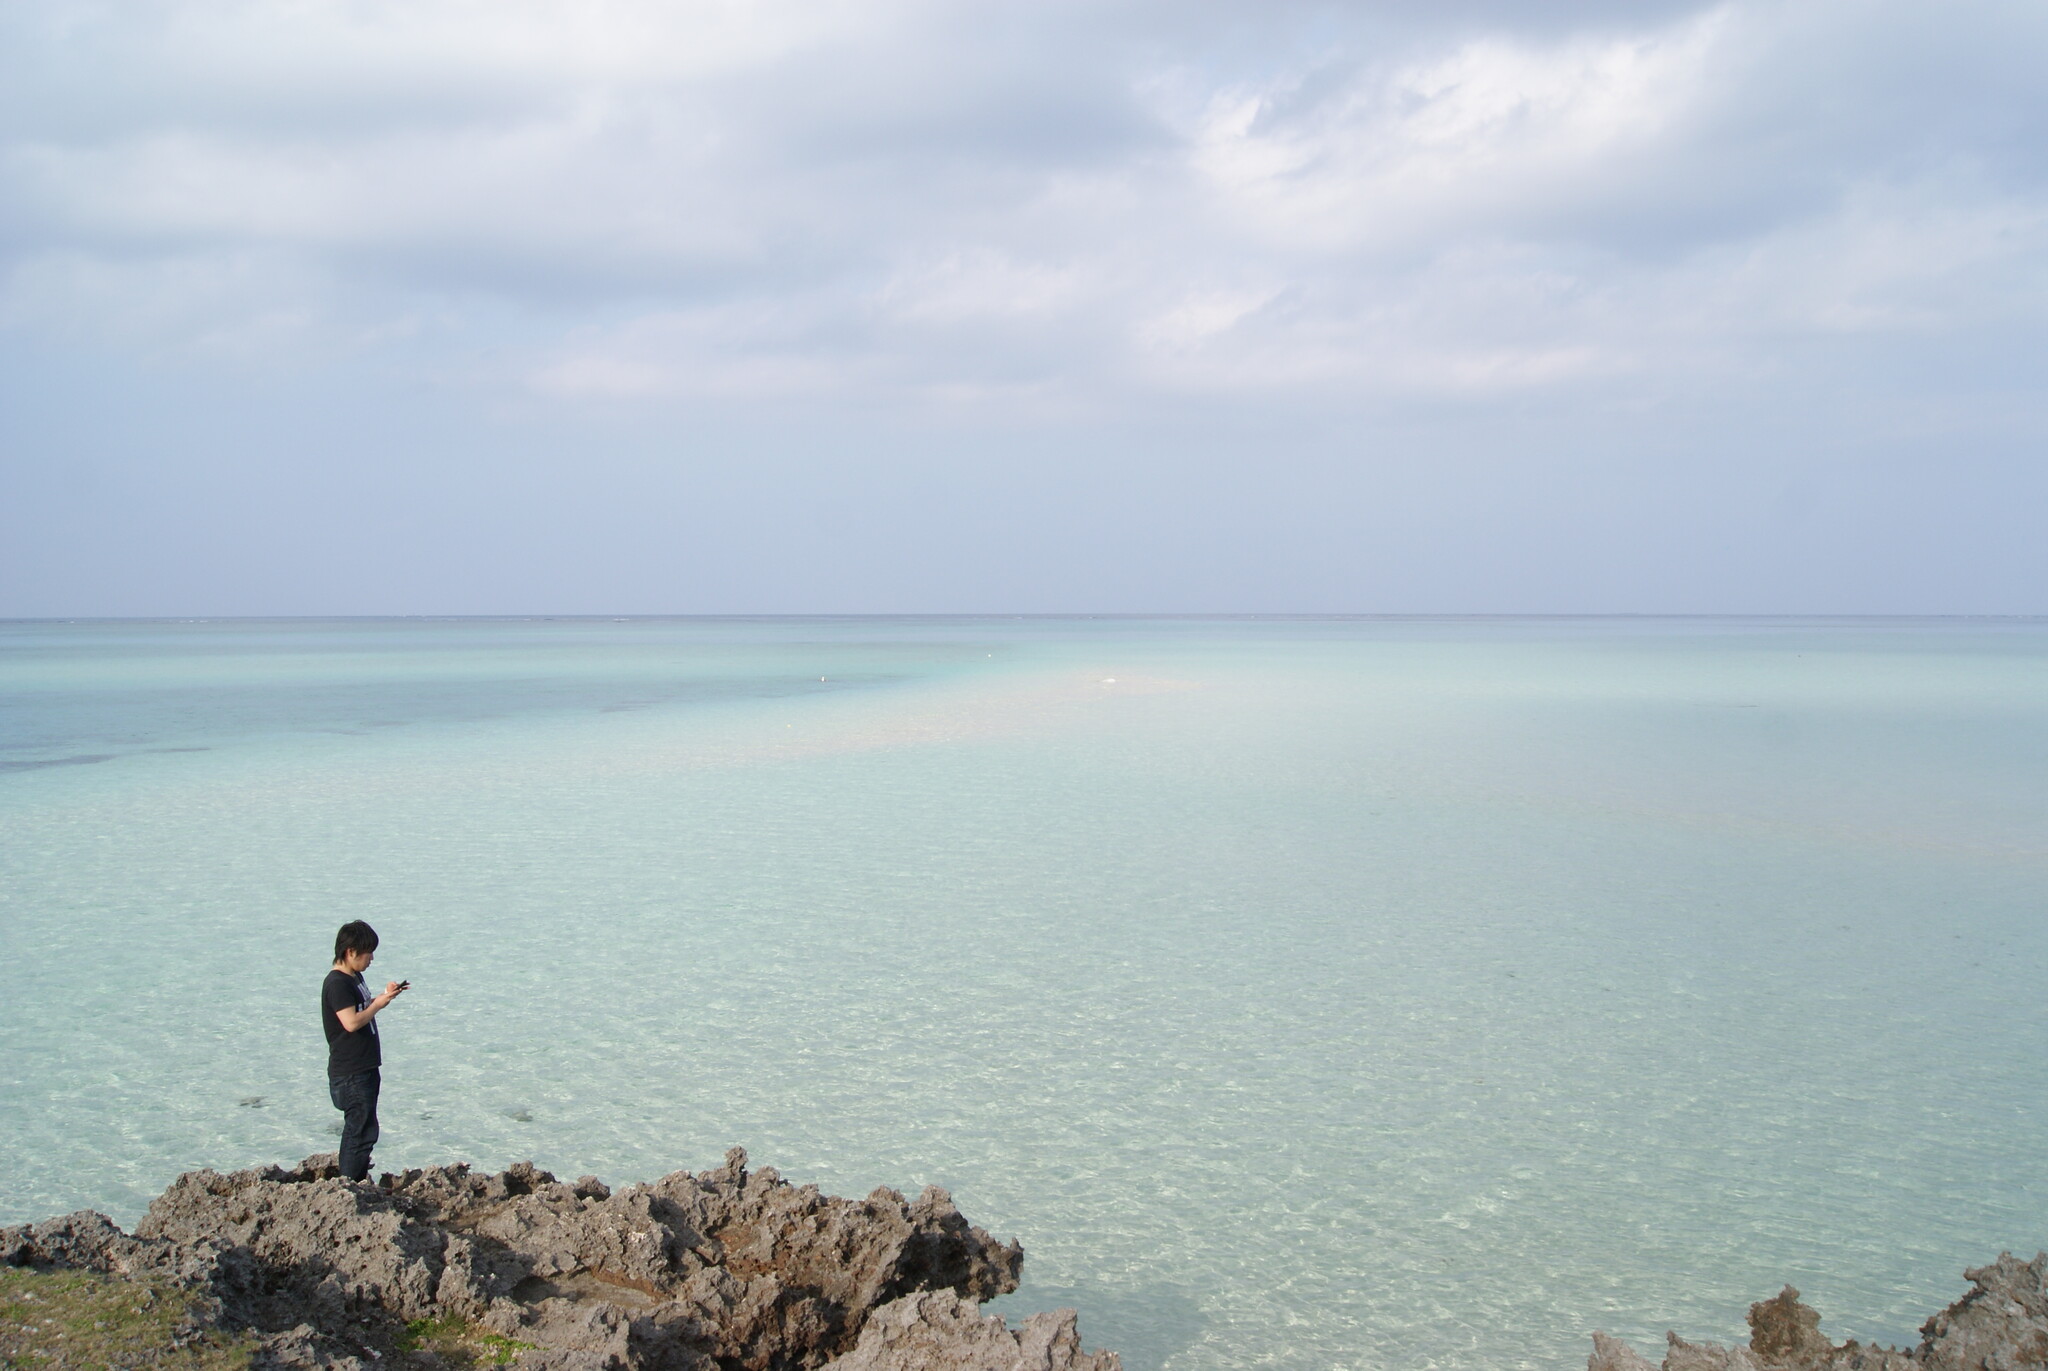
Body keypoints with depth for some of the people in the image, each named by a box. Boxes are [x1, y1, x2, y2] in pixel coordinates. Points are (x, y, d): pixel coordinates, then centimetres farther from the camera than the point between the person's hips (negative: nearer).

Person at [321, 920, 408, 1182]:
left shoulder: (354, 978, 13)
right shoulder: (337, 984, -18)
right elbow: (352, 1022, -27)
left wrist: (385, 995, 10)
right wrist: (379, 1003, -16)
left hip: (365, 1067, 10)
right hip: (350, 1073, -10)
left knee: (358, 1129, 16)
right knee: (362, 1130, -7)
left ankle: (359, 1179, 25)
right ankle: (350, 1184, -1)